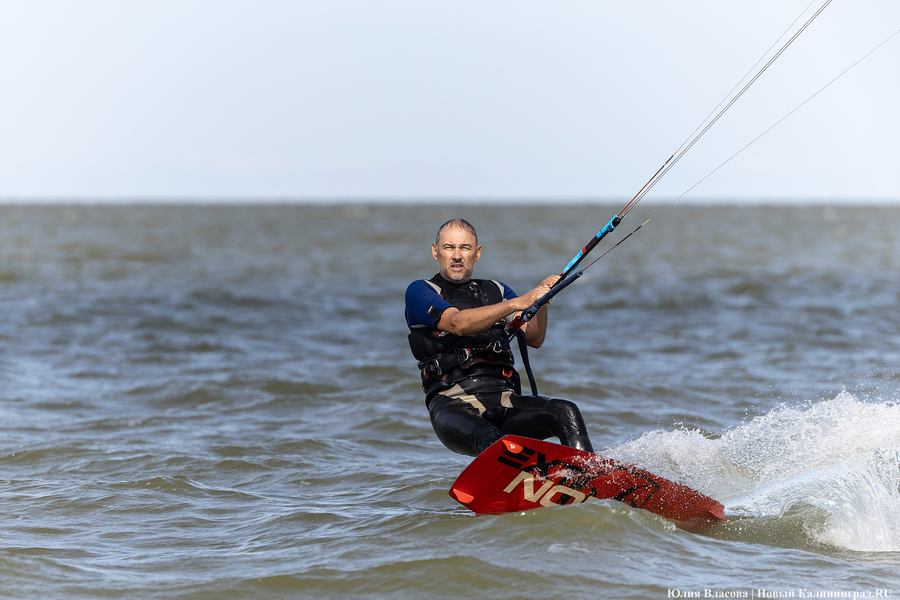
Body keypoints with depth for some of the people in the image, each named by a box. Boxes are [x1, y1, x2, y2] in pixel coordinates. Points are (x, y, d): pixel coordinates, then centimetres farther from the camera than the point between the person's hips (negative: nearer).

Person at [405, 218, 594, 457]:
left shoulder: (497, 291, 24)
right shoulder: (419, 292, 9)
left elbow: (533, 339, 8)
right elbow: (457, 324, -13)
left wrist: (541, 299, -11)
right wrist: (516, 304, -22)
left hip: (504, 399, 5)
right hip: (452, 404, -5)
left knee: (566, 412, -23)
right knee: (491, 440, -37)